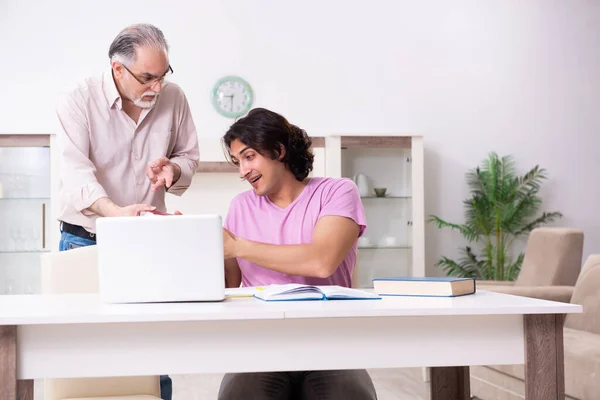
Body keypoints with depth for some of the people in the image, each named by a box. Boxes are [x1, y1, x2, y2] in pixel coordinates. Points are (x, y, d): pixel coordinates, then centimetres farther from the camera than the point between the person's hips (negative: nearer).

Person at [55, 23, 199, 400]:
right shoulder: (78, 101, -10)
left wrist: (173, 168, -13)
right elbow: (77, 170, -23)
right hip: (86, 241, -2)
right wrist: (115, 211, -40)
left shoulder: (174, 98, 0)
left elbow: (189, 156, 12)